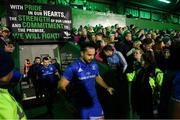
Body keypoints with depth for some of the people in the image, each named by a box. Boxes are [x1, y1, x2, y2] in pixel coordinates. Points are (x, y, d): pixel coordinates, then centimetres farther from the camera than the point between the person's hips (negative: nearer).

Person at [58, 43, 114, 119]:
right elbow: (61, 85, -13)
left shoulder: (94, 65, -3)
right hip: (80, 104, -4)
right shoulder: (73, 67, -18)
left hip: (94, 100, 4)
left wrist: (107, 88, 9)